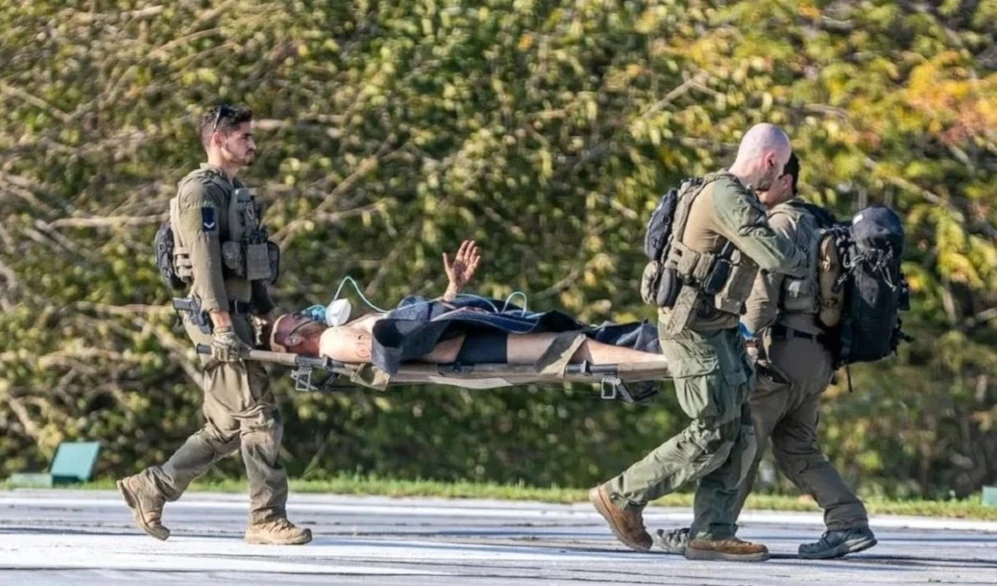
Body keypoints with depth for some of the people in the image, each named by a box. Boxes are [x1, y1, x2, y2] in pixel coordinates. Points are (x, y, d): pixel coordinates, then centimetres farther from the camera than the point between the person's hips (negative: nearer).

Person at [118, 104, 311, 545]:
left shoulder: (234, 193, 22)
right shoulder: (202, 190, -9)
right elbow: (205, 260, -18)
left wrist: (270, 314, 20)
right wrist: (222, 326, -25)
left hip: (237, 312, 10)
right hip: (216, 314, -10)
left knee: (227, 427, 10)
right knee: (259, 416, -11)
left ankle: (151, 489, 17)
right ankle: (266, 519, -10)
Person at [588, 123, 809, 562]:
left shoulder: (729, 193, 14)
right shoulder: (726, 196, -19)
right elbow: (773, 255, -24)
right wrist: (802, 262, -4)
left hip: (717, 328, 10)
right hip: (693, 328, -10)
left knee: (738, 435, 5)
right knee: (713, 435, -9)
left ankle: (712, 533, 2)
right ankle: (621, 496, 1)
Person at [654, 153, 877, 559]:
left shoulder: (781, 224, -7)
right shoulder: (811, 224, 23)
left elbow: (764, 291, -15)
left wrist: (749, 343, -14)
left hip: (783, 347, -9)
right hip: (817, 355, 9)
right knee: (797, 448, 10)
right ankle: (849, 522, -2)